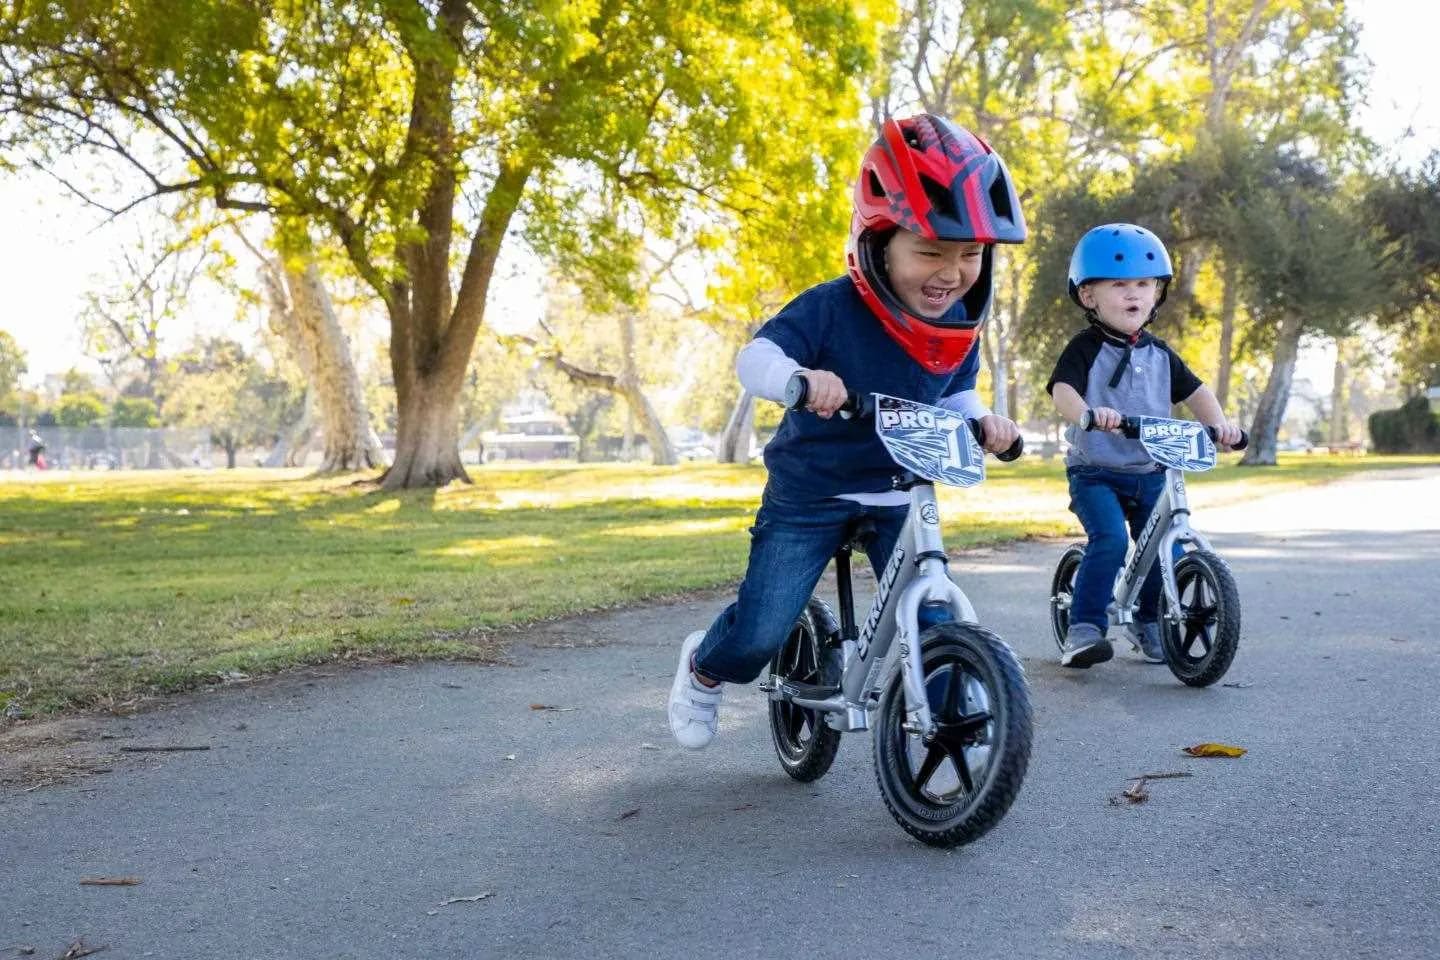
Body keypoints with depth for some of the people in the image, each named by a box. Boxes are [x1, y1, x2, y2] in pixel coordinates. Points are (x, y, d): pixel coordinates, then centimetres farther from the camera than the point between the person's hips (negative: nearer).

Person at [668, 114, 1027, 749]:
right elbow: (755, 357, -28)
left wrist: (982, 421, -8)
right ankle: (702, 667, 26)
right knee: (758, 636, -7)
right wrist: (801, 377, -49)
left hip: (899, 496, 4)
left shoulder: (959, 329, -4)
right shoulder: (830, 309, -22)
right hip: (808, 497, -4)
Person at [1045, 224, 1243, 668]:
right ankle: (1083, 628, -16)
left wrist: (1218, 422, -4)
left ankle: (1149, 624, 25)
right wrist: (1088, 413, -45)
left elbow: (1193, 391, 15)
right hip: (1095, 472, -5)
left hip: (1150, 473, 5)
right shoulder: (1085, 349, -8)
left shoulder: (1159, 353, 11)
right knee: (1110, 539, -26)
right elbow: (1062, 390, -23)